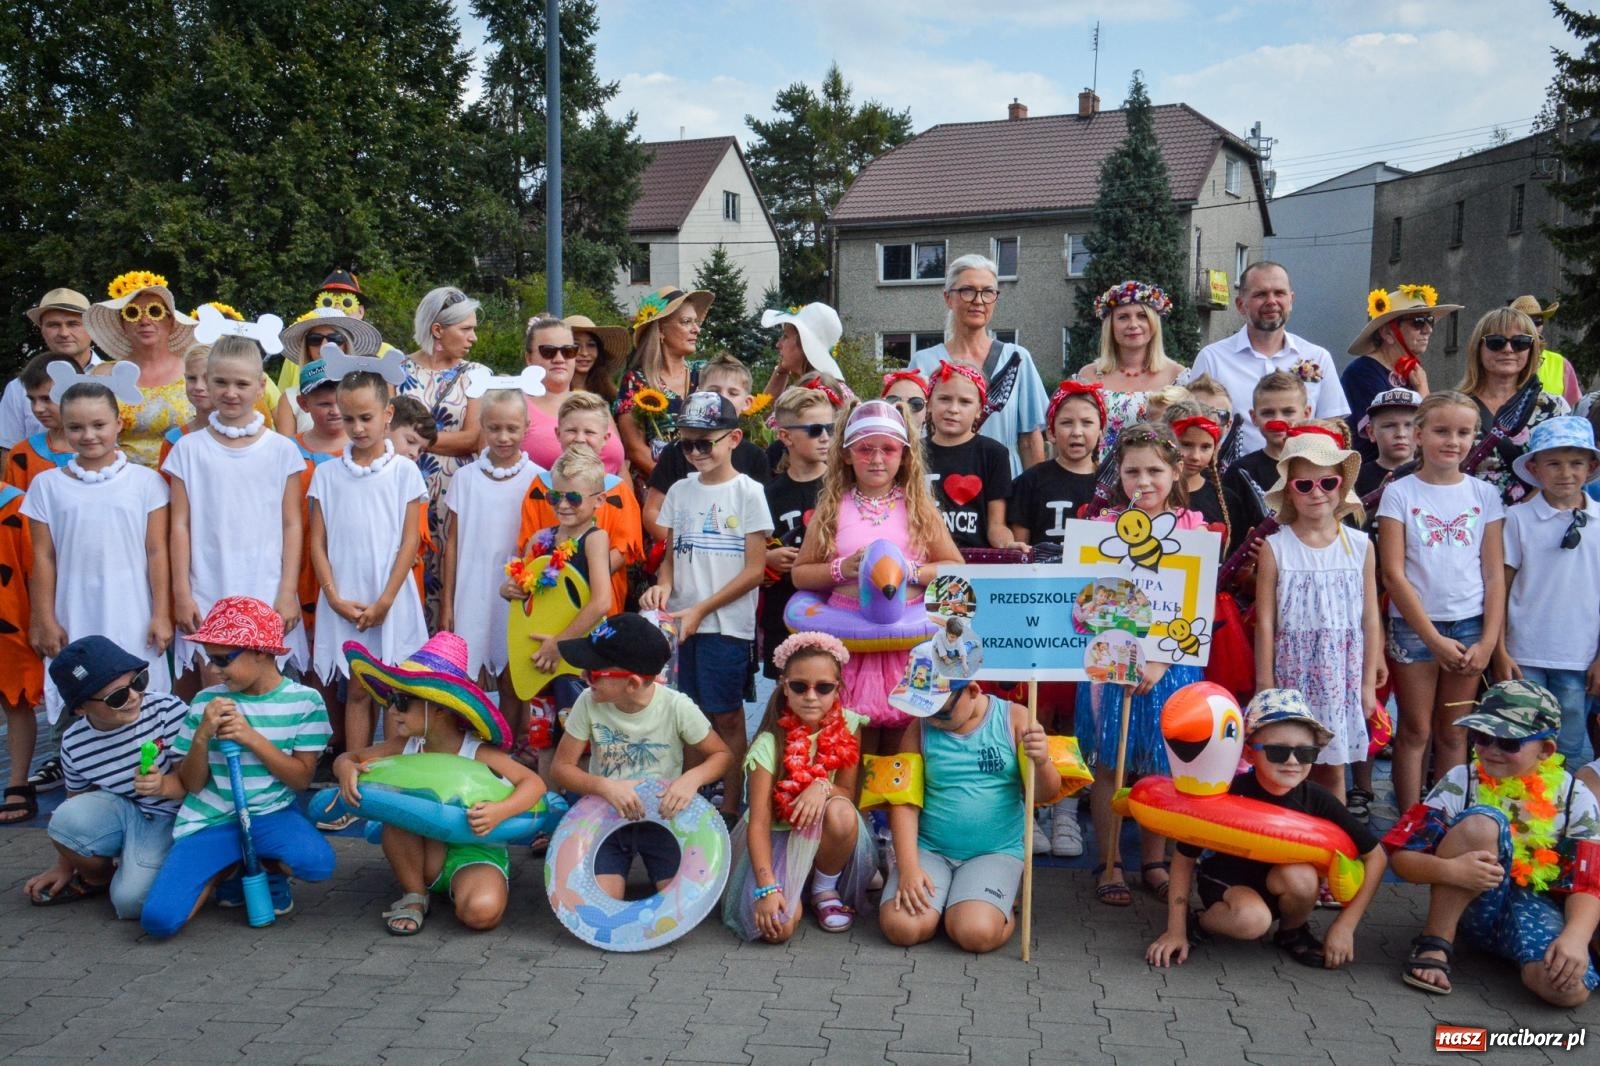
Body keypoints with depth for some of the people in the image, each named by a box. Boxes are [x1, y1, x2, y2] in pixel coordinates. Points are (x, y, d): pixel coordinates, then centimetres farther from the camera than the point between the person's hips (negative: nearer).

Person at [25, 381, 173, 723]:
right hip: (74, 620, 1)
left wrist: (161, 614, -2)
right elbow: (43, 558, 6)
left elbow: (157, 553, 0)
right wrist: (45, 620, 4)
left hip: (132, 618, -1)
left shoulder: (145, 481, -1)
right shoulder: (48, 485, 4)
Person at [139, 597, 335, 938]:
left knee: (318, 862, -34)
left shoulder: (304, 701, -4)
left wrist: (251, 737, -18)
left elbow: (301, 778, -7)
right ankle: (229, 868, 12)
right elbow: (192, 785, 4)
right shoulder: (206, 702, 0)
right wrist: (202, 735, -15)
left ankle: (272, 869, 4)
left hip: (269, 813, -1)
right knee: (159, 919, -19)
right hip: (209, 820, 2)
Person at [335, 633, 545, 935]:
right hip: (427, 850, 4)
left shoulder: (478, 751, -16)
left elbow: (534, 783, -22)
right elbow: (349, 757, 4)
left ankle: (458, 887, 3)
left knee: (481, 911, -34)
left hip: (475, 849, -4)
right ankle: (414, 896, -6)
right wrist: (346, 768, -22)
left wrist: (500, 811, -41)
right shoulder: (405, 746, -3)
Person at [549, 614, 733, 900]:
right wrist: (605, 787, -27)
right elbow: (561, 769, -8)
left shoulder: (676, 707, -18)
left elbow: (721, 755, -6)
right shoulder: (589, 702, -14)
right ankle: (622, 866, 13)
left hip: (662, 820, -1)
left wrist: (692, 778, -27)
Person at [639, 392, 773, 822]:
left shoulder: (748, 492, -6)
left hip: (728, 622, -4)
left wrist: (701, 609, -13)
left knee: (726, 715, 1)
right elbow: (672, 556, 14)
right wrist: (663, 586, -9)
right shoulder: (680, 491, 9)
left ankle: (730, 805, 12)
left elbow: (755, 569, -9)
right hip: (683, 622, 5)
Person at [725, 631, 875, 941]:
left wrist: (823, 787, -27)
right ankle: (793, 893, 10)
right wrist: (767, 887, -32)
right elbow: (758, 823, -21)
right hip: (777, 836, -2)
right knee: (776, 926, -28)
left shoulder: (847, 727, -9)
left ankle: (826, 890, -5)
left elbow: (849, 795, -4)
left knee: (840, 813, -35)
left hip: (828, 837, 2)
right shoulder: (770, 744, -19)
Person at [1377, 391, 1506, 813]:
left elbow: (1494, 575, 5)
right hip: (1413, 625, -2)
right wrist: (1434, 638, -10)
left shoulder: (1484, 494, 5)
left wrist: (1488, 640, -4)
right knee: (1415, 731, 4)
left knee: (1453, 733, 10)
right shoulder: (1399, 493, -3)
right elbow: (1393, 574, -7)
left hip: (1469, 625, 2)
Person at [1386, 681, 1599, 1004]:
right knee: (1481, 822, -30)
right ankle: (1434, 943, -19)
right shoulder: (1460, 782, -10)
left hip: (1538, 907, 1)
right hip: (1476, 906, -1)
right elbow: (1401, 856, -13)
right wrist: (1450, 869, -35)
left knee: (1569, 987, -32)